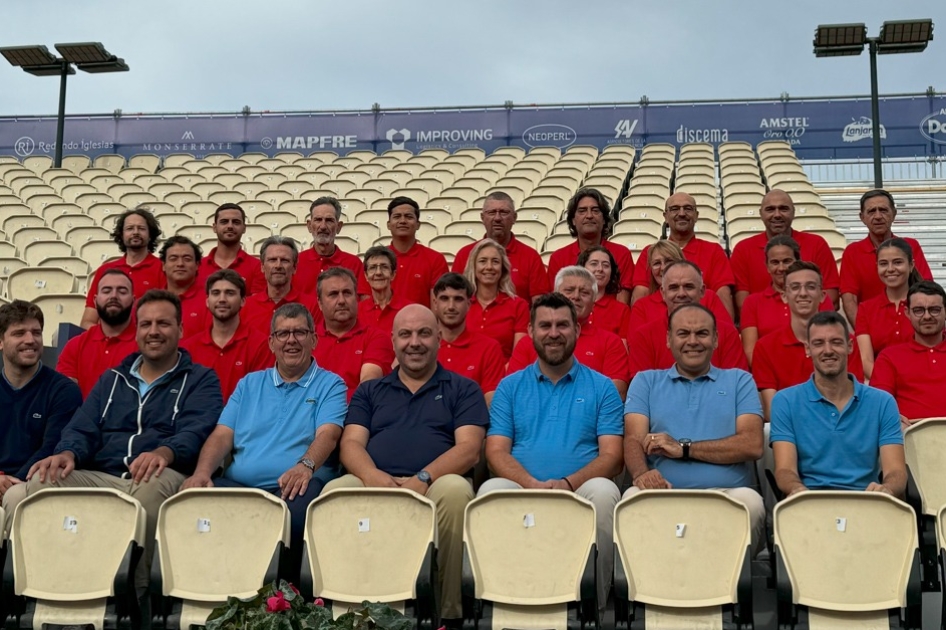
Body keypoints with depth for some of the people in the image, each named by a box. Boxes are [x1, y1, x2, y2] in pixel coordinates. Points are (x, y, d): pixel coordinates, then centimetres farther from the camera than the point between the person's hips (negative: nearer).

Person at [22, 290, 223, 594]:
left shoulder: (201, 380, 13)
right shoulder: (112, 379, 27)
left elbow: (195, 432, -6)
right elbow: (82, 429, 16)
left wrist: (164, 452, -31)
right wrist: (67, 453, -11)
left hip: (159, 477, -3)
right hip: (98, 477, 4)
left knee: (151, 486, -41)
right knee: (43, 480, -27)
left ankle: (134, 589, -26)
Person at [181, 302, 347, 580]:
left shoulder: (330, 385, 12)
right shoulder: (249, 384, 24)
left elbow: (328, 434, -6)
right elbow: (222, 435, 15)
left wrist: (306, 465, -28)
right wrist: (201, 473, -6)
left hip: (294, 487, -2)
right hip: (238, 485, 3)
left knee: (298, 509, -40)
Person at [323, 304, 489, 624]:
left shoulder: (463, 390, 16)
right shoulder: (369, 391, 24)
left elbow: (469, 449, 2)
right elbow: (351, 443, 10)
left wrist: (422, 479, -17)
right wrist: (371, 474, -15)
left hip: (434, 485, -1)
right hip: (376, 484, 2)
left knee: (455, 490, -37)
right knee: (334, 491, -31)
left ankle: (449, 611, -25)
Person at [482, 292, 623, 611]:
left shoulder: (602, 388, 13)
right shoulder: (509, 387, 16)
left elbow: (611, 456, 3)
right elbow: (496, 452, 6)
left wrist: (569, 483, -17)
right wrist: (533, 484, -15)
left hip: (580, 492, 0)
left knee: (604, 491, -34)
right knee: (491, 490, -32)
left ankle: (592, 605, -21)